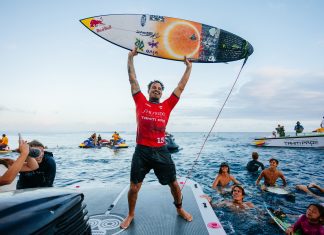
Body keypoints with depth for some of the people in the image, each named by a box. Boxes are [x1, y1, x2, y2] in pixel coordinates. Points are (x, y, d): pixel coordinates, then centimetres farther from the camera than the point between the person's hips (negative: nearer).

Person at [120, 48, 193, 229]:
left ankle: (180, 209, 39)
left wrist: (189, 67, 13)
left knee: (174, 183, 13)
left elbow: (181, 87, 10)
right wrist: (131, 58, 7)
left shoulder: (167, 106, 6)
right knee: (134, 187, 7)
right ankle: (130, 215, 33)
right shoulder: (141, 102, 4)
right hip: (142, 151, -1)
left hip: (161, 151, 1)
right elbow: (133, 80, 5)